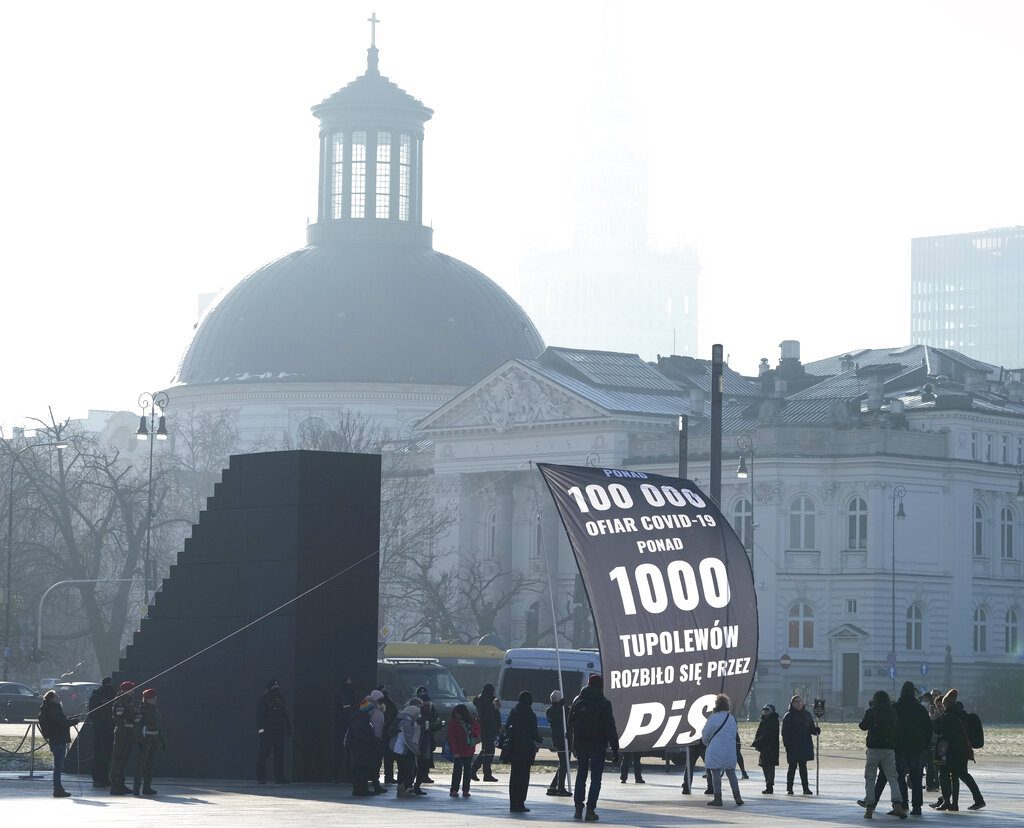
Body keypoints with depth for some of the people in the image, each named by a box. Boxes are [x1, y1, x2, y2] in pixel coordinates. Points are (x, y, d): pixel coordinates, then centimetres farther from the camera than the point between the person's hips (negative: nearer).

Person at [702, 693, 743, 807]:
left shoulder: (713, 718, -12)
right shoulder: (732, 718, 6)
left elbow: (705, 734, -4)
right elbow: (734, 733, 14)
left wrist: (706, 742, 17)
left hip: (715, 751, -5)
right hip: (730, 751, 5)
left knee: (716, 774, 1)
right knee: (731, 774, 12)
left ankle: (718, 798, 0)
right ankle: (737, 797, 10)